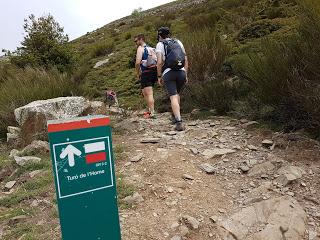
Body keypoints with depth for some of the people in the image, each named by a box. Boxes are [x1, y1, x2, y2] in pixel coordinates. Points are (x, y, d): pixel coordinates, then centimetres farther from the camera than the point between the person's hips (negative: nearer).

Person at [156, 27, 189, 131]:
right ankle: (175, 116, 32)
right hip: (181, 72, 4)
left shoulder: (160, 44, 5)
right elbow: (186, 59, 13)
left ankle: (179, 122, -16)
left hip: (168, 73, -4)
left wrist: (159, 76, 2)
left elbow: (160, 62, -6)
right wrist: (186, 75, 16)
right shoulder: (178, 42, 17)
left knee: (173, 97, -7)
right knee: (177, 94, 23)